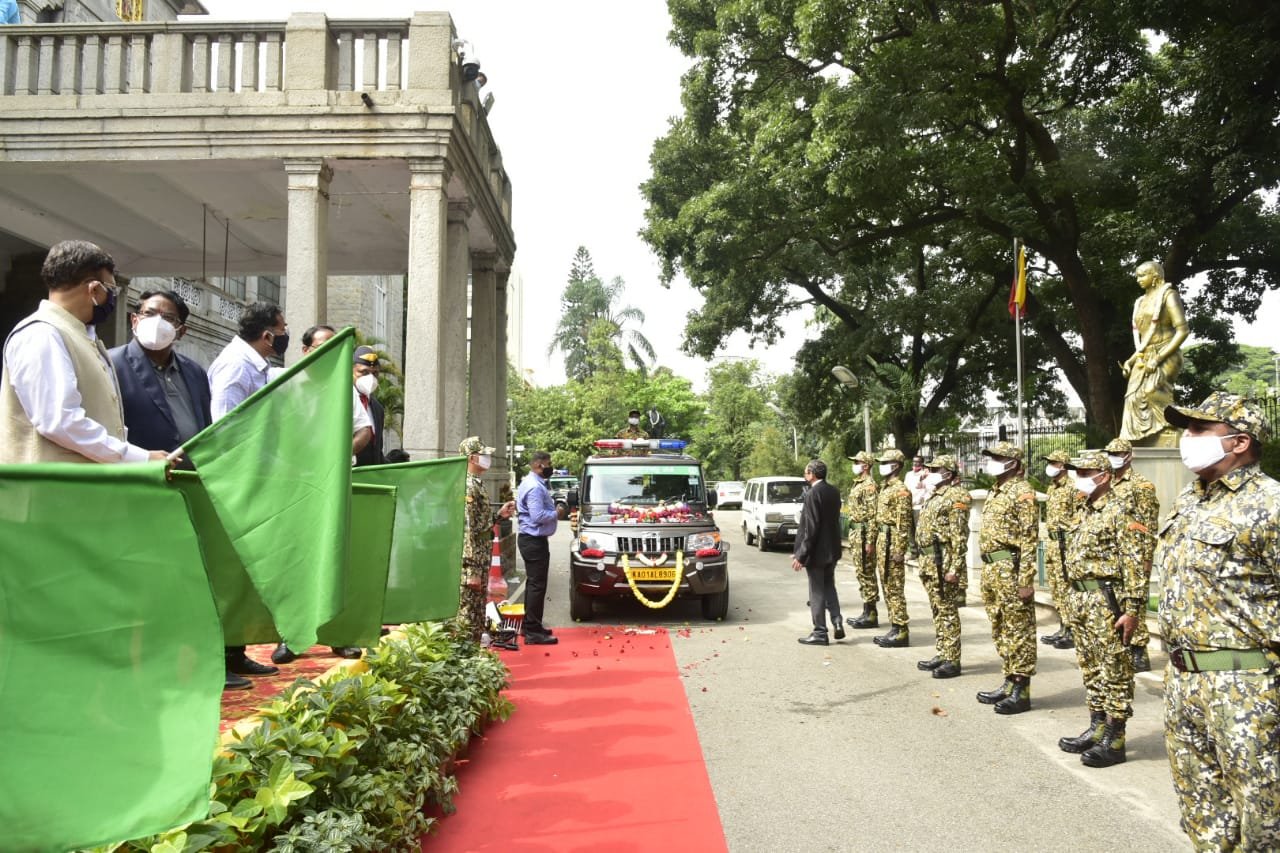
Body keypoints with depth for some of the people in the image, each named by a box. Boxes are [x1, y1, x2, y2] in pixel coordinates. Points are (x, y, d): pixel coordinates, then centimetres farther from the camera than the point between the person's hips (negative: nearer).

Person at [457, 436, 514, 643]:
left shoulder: (477, 483, 14)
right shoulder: (467, 486, -17)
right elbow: (467, 530, -23)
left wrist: (499, 514, 10)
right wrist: (472, 570, -25)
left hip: (481, 560, 10)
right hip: (471, 560, -10)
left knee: (478, 613, 16)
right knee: (467, 617, -3)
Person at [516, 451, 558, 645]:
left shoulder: (529, 483, 15)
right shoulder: (535, 487, -19)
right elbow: (538, 516, -26)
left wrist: (554, 508, 9)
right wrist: (557, 513, -12)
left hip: (530, 539, 11)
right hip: (534, 541, -11)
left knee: (533, 583, 18)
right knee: (537, 585, -8)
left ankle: (529, 625, 28)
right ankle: (533, 632, -5)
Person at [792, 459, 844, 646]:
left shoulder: (813, 494, -20)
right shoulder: (834, 491, 5)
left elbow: (811, 528, -22)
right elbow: (834, 519, 11)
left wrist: (801, 555, -17)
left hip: (817, 551, -8)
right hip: (832, 549, 8)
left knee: (817, 591, 2)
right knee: (829, 587, 21)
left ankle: (820, 632, 9)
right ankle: (837, 622, 14)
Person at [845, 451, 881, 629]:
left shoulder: (870, 486, -14)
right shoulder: (857, 484, 16)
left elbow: (873, 515, -19)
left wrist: (870, 540, -22)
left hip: (864, 532, -10)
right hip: (855, 532, 10)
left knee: (866, 573, -5)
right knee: (861, 573, 13)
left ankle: (871, 616, 1)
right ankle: (867, 612, 19)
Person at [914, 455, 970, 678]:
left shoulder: (956, 496, -12)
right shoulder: (934, 496, 17)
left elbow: (959, 536, -17)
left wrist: (955, 567, -22)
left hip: (943, 560, -10)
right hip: (929, 560, 10)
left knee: (947, 610, -5)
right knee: (937, 609, 13)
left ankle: (952, 660, 0)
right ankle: (942, 654, 21)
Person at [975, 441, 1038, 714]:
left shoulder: (1022, 492, -12)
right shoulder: (995, 492, 17)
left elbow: (1029, 540, -17)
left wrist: (1026, 580, -20)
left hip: (1010, 569, -10)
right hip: (991, 569, 10)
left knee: (1018, 631, -2)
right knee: (1000, 630, 15)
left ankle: (1021, 691, 4)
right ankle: (1010, 683, 24)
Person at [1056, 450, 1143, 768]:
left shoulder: (1120, 510, -12)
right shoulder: (1087, 511, 16)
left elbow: (1135, 562, -17)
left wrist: (1132, 609, -20)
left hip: (1106, 600, -9)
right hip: (1081, 599, 9)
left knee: (1114, 670, -1)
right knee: (1091, 669, 16)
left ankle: (1114, 741, 6)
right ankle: (1097, 729, 26)